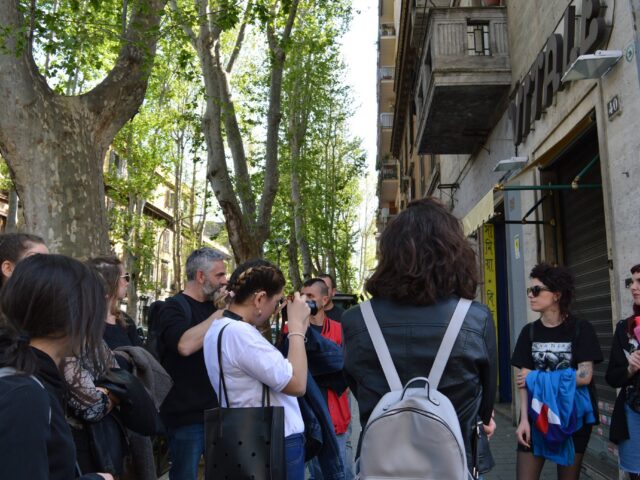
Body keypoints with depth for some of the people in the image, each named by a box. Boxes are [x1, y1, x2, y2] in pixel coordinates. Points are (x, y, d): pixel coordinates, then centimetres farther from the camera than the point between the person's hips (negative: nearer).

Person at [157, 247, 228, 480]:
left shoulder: (215, 307, 11)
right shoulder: (174, 307, -9)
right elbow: (185, 345, -30)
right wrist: (222, 313, -23)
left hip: (218, 411, 7)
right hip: (187, 415, -7)